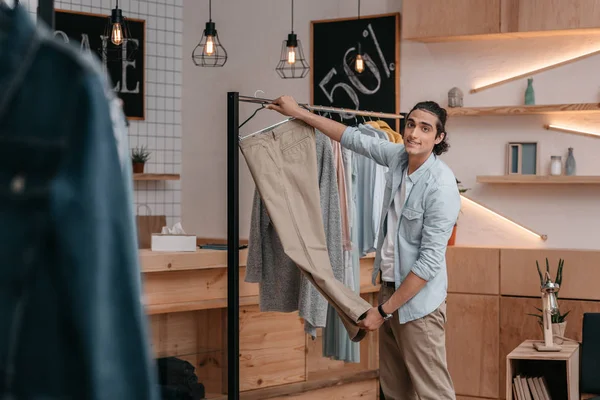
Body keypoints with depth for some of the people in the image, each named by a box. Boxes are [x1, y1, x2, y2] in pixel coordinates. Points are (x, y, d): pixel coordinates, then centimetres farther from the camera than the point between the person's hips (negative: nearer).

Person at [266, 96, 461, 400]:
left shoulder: (441, 186, -21)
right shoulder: (399, 157, 0)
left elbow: (430, 261, -22)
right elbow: (353, 138, 15)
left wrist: (384, 310, -18)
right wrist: (299, 112, 17)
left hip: (418, 298, -8)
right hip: (390, 285, 8)